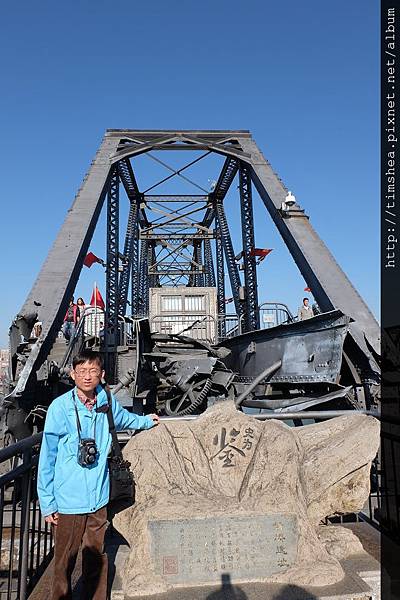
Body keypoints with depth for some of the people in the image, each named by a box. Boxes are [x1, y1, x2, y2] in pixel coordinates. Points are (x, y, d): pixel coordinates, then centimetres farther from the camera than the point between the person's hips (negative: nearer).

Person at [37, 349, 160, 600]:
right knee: (65, 562, 10)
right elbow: (47, 458, -7)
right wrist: (47, 503, -4)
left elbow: (124, 418, 21)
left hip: (99, 499, 4)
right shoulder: (60, 407, -15)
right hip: (69, 501, -3)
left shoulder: (108, 402, -3)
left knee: (97, 559, 16)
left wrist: (147, 420, 36)